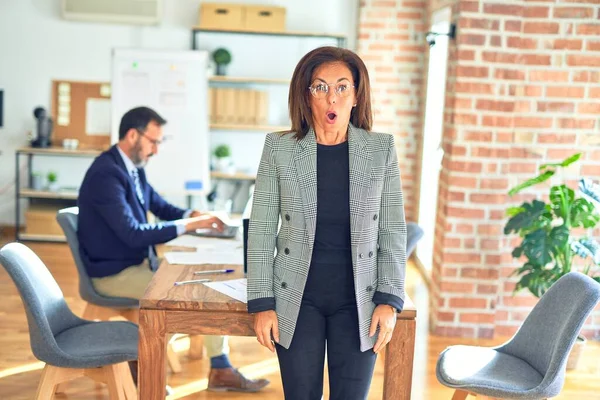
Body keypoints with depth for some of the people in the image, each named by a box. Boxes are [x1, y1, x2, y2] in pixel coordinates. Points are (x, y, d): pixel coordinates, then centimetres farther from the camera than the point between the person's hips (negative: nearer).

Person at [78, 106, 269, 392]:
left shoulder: (134, 169, 6)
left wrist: (194, 216, -4)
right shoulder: (106, 174, -23)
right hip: (114, 272, -9)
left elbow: (161, 207, 17)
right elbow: (133, 234, -30)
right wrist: (187, 225, -25)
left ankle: (220, 369, 3)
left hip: (138, 262, 9)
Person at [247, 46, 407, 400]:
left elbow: (393, 231, 1)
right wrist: (262, 303, -5)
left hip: (358, 300, 1)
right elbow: (261, 230, -1)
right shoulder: (279, 148, -3)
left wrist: (389, 300, -5)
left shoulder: (381, 149, -1)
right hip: (297, 298, 0)